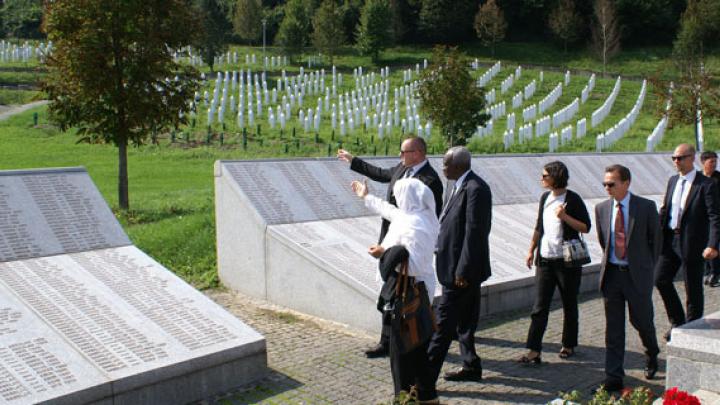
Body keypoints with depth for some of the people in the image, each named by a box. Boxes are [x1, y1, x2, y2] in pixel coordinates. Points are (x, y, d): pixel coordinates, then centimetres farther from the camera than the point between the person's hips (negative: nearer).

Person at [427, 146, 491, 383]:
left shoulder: (475, 189, -19)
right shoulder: (458, 186, 11)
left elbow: (474, 232, -22)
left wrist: (463, 271, -22)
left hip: (463, 268, -10)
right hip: (453, 265, 10)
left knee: (444, 321, -6)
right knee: (464, 321, 17)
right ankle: (471, 367, 28)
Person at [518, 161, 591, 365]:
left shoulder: (573, 199, -8)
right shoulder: (545, 198, 10)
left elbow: (585, 227, -9)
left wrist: (565, 217, -21)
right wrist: (531, 251, 17)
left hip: (567, 260, -5)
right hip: (545, 259, 5)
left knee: (569, 306, 9)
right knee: (540, 306, -2)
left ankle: (569, 345, 26)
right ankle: (534, 351, -5)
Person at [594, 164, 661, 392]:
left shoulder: (646, 207, -7)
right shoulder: (601, 209, 2)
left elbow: (655, 239, 2)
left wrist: (647, 267, 7)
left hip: (637, 274, -3)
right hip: (611, 273, 3)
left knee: (641, 320, 10)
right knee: (613, 328, 4)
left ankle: (652, 355, 42)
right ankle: (614, 377, 9)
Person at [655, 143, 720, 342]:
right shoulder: (672, 181, 10)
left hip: (692, 243, -6)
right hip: (670, 239, 6)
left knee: (693, 288, 5)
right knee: (661, 279, 3)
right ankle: (677, 322, 21)